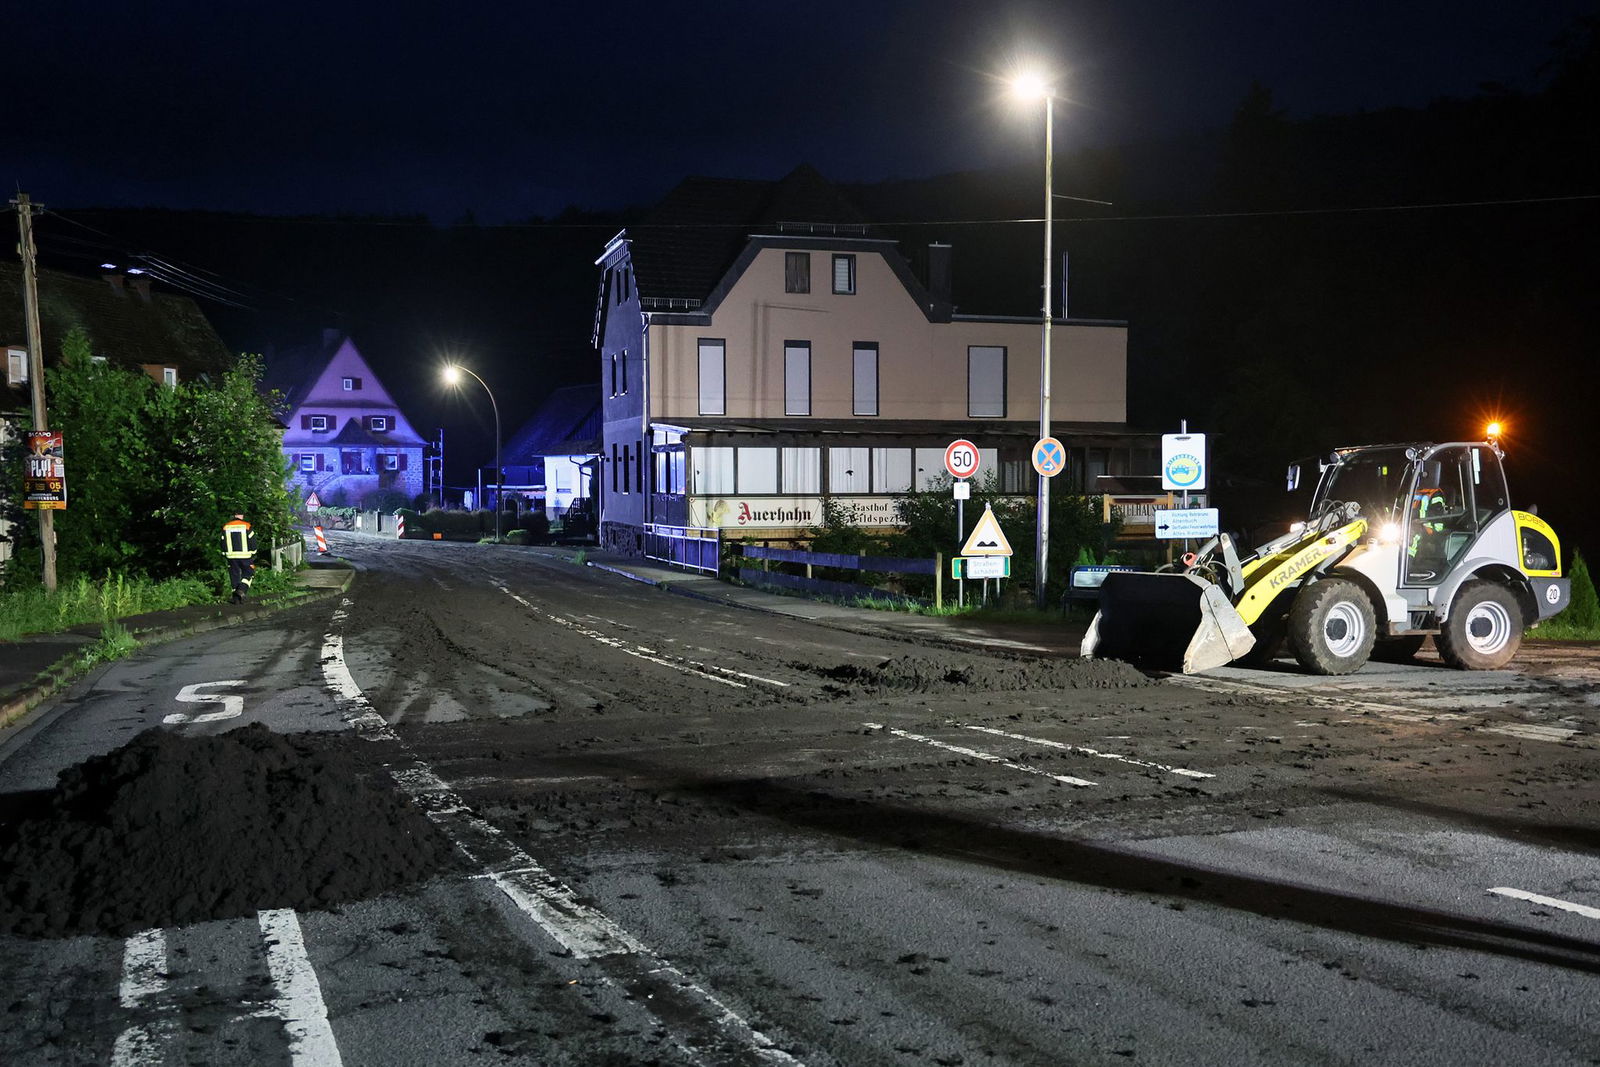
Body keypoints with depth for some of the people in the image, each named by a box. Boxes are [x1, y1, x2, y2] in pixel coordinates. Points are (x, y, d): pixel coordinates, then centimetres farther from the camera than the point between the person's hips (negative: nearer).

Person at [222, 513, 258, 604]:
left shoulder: (225, 527, 4)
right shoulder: (246, 526, -7)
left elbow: (223, 543, 9)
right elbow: (252, 542, -5)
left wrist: (225, 554, 19)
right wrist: (253, 554, 6)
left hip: (232, 556, 3)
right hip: (245, 556, -3)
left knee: (234, 576, 9)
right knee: (248, 574, 9)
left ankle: (236, 598, 9)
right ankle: (241, 591, -13)